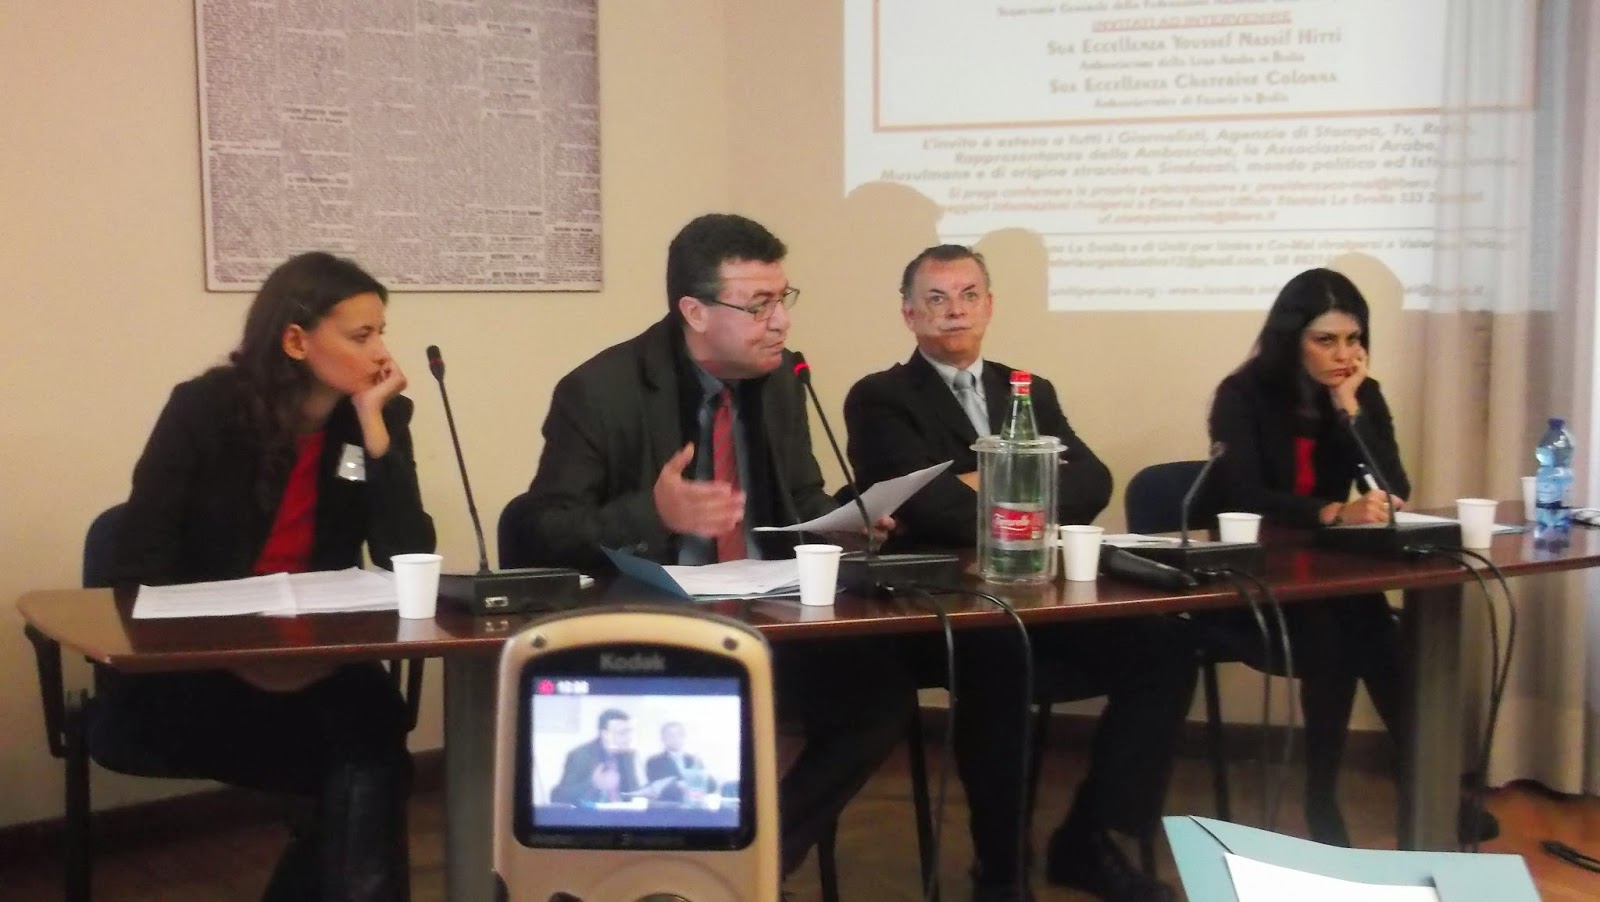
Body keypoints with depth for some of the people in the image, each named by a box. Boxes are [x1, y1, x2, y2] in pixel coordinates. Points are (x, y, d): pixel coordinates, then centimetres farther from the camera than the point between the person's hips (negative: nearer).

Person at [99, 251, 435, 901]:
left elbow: (408, 559, -10)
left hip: (314, 662, 3)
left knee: (372, 715, -32)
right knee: (367, 757, -28)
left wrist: (372, 422, -16)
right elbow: (140, 565, -13)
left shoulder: (380, 419, 1)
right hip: (193, 673, -3)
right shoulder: (205, 409, -8)